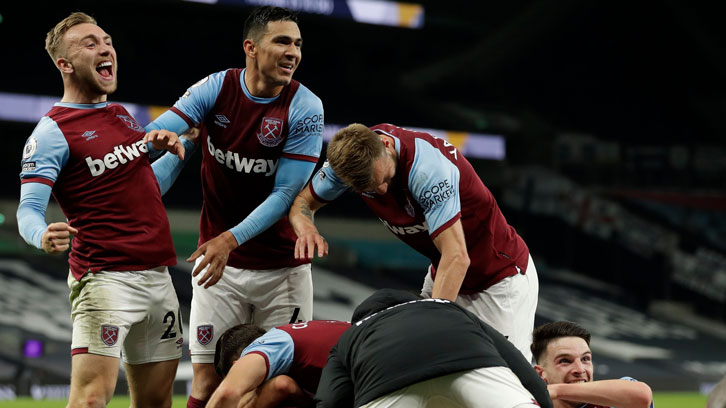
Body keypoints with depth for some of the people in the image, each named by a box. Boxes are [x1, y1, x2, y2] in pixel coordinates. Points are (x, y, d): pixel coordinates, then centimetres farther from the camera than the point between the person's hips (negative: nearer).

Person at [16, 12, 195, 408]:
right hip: (104, 278, -8)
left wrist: (181, 151, 16)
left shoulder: (123, 116, 17)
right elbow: (28, 209, -15)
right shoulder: (53, 131, -7)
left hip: (157, 274, 8)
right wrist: (43, 236, -36)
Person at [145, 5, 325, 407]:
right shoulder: (215, 89, -4)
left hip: (282, 265, 0)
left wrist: (231, 239, -26)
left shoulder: (304, 107, -9)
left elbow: (286, 192, -14)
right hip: (218, 263, 1)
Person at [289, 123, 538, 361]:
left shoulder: (427, 167, -33)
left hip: (501, 274, -6)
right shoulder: (351, 155, -13)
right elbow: (304, 201, 2)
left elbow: (457, 257, -36)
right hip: (441, 275, 7)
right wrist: (305, 228, -22)